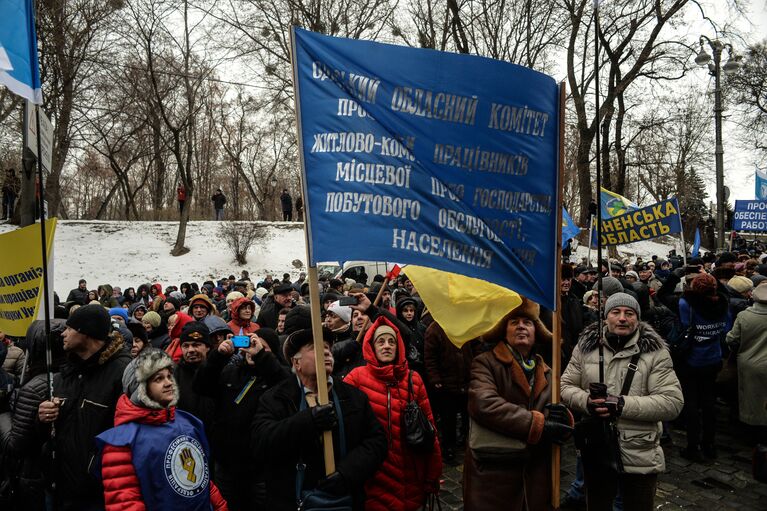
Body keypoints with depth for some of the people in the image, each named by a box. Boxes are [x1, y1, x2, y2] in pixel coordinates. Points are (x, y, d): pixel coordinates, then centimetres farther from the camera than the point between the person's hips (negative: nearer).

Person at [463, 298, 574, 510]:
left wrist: (562, 418, -15)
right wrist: (539, 424, -20)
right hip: (492, 476, -5)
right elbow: (484, 405, -23)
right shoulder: (486, 363, -5)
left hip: (536, 477, 5)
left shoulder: (546, 373, 13)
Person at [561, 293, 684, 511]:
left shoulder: (655, 352, -9)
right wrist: (587, 401, -18)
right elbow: (565, 385, 4)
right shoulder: (586, 345, -1)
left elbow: (672, 402, -14)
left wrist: (623, 405, -24)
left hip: (639, 455, -2)